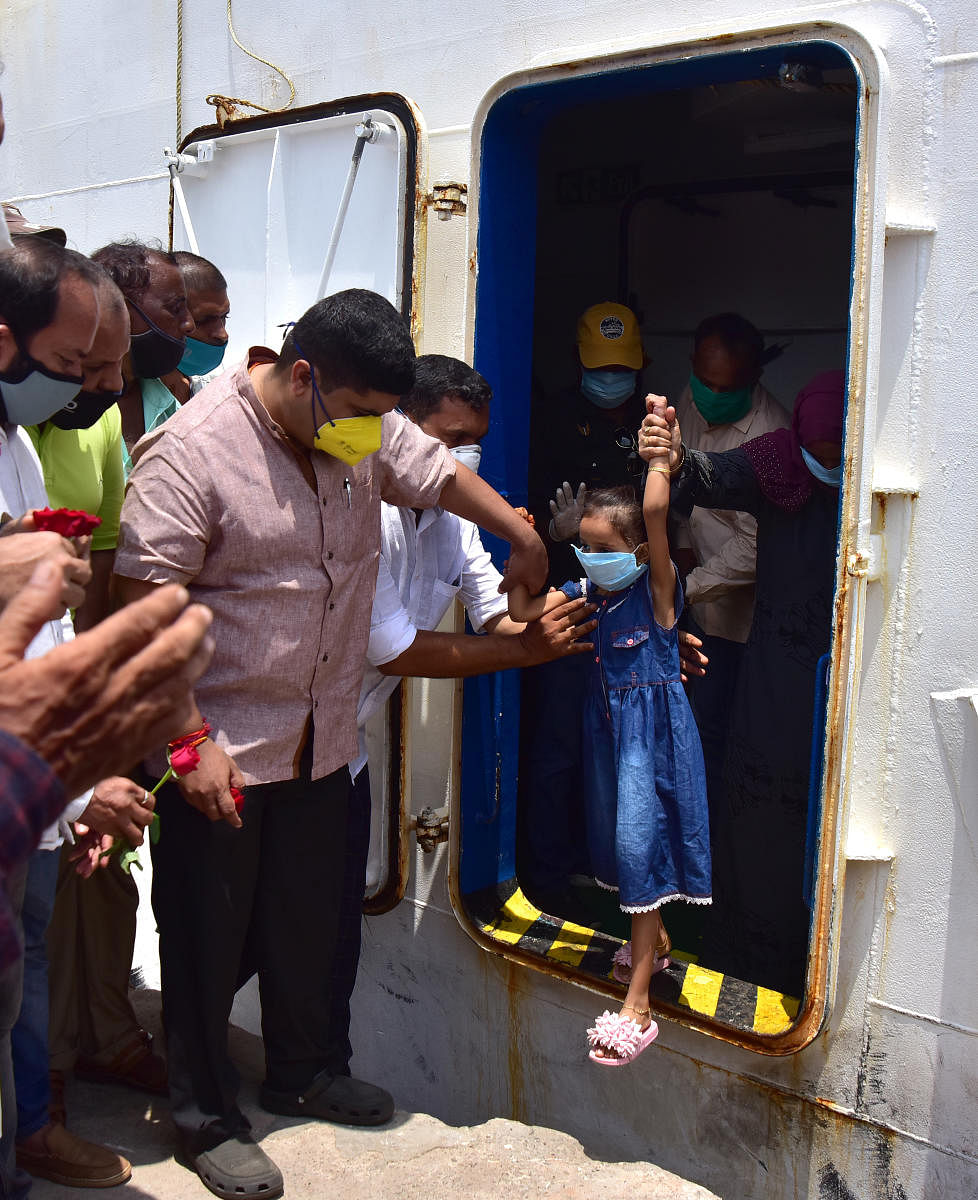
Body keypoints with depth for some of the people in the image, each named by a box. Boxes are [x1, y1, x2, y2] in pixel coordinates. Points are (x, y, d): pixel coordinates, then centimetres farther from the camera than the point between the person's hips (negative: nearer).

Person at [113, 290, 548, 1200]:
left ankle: (298, 1073, 42)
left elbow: (438, 474, 20)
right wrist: (191, 743, -23)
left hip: (322, 741, 7)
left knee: (307, 919, 20)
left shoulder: (365, 428, 0)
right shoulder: (192, 451, -21)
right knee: (209, 936, 7)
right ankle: (206, 1117, 26)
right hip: (218, 749, -7)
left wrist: (523, 536, 30)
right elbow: (148, 609, -22)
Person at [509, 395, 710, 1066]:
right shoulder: (586, 594, 4)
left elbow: (655, 514, -27)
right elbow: (522, 609, 3)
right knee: (622, 839, 19)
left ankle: (638, 1004, -6)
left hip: (653, 727, -7)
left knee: (639, 844, -9)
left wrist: (659, 457, -15)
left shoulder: (657, 588, -13)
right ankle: (656, 942, 43)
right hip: (608, 724, 7)